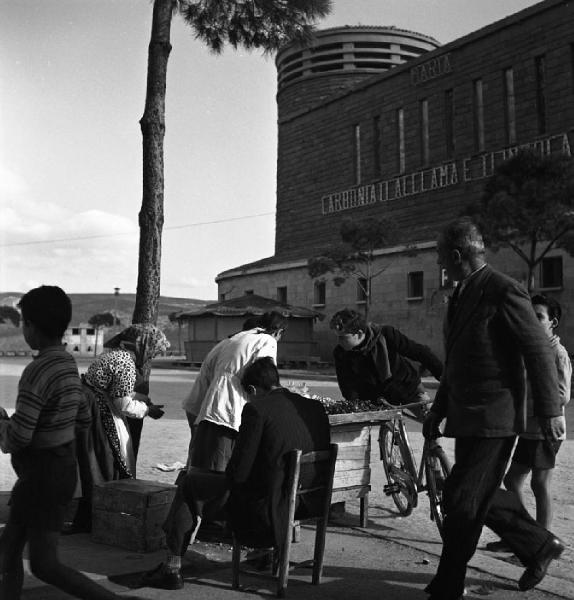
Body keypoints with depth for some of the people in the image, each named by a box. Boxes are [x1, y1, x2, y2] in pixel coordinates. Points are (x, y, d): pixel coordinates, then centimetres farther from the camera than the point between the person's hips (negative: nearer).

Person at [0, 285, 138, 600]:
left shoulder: (37, 372, -22)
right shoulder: (68, 365, 7)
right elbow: (83, 419, 18)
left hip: (44, 476, -9)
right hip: (61, 466, 9)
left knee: (44, 565, -3)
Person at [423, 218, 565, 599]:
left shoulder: (503, 292, -15)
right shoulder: (462, 295, 13)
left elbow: (539, 351, -15)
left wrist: (550, 410, -14)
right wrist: (439, 410, 21)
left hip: (494, 418, -9)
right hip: (467, 417, 9)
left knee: (463, 500, -3)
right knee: (480, 496, 16)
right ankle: (540, 546, 34)